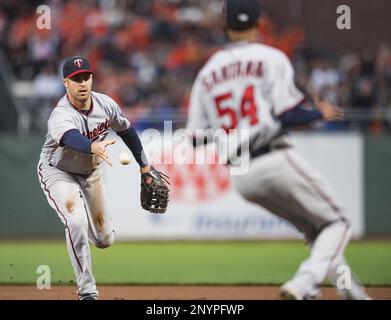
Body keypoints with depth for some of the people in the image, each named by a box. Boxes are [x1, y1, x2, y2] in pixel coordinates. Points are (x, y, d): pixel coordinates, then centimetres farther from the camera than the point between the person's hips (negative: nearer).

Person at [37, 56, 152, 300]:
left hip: (91, 171, 5)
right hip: (58, 172, -5)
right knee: (77, 222, -30)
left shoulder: (105, 104, -17)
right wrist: (93, 147, -80)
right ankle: (87, 291, -19)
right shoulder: (61, 116, -36)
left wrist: (144, 164, 8)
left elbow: (125, 129, 3)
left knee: (104, 239, 7)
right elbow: (71, 137, -59)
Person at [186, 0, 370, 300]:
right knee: (336, 222, 3)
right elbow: (289, 116, -13)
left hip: (240, 178, 6)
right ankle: (303, 286, -19)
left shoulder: (207, 73, 12)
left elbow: (197, 138, 9)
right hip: (276, 161, -6)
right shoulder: (270, 58, -4)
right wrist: (321, 113, 5)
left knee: (314, 228, 20)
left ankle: (350, 290, 12)